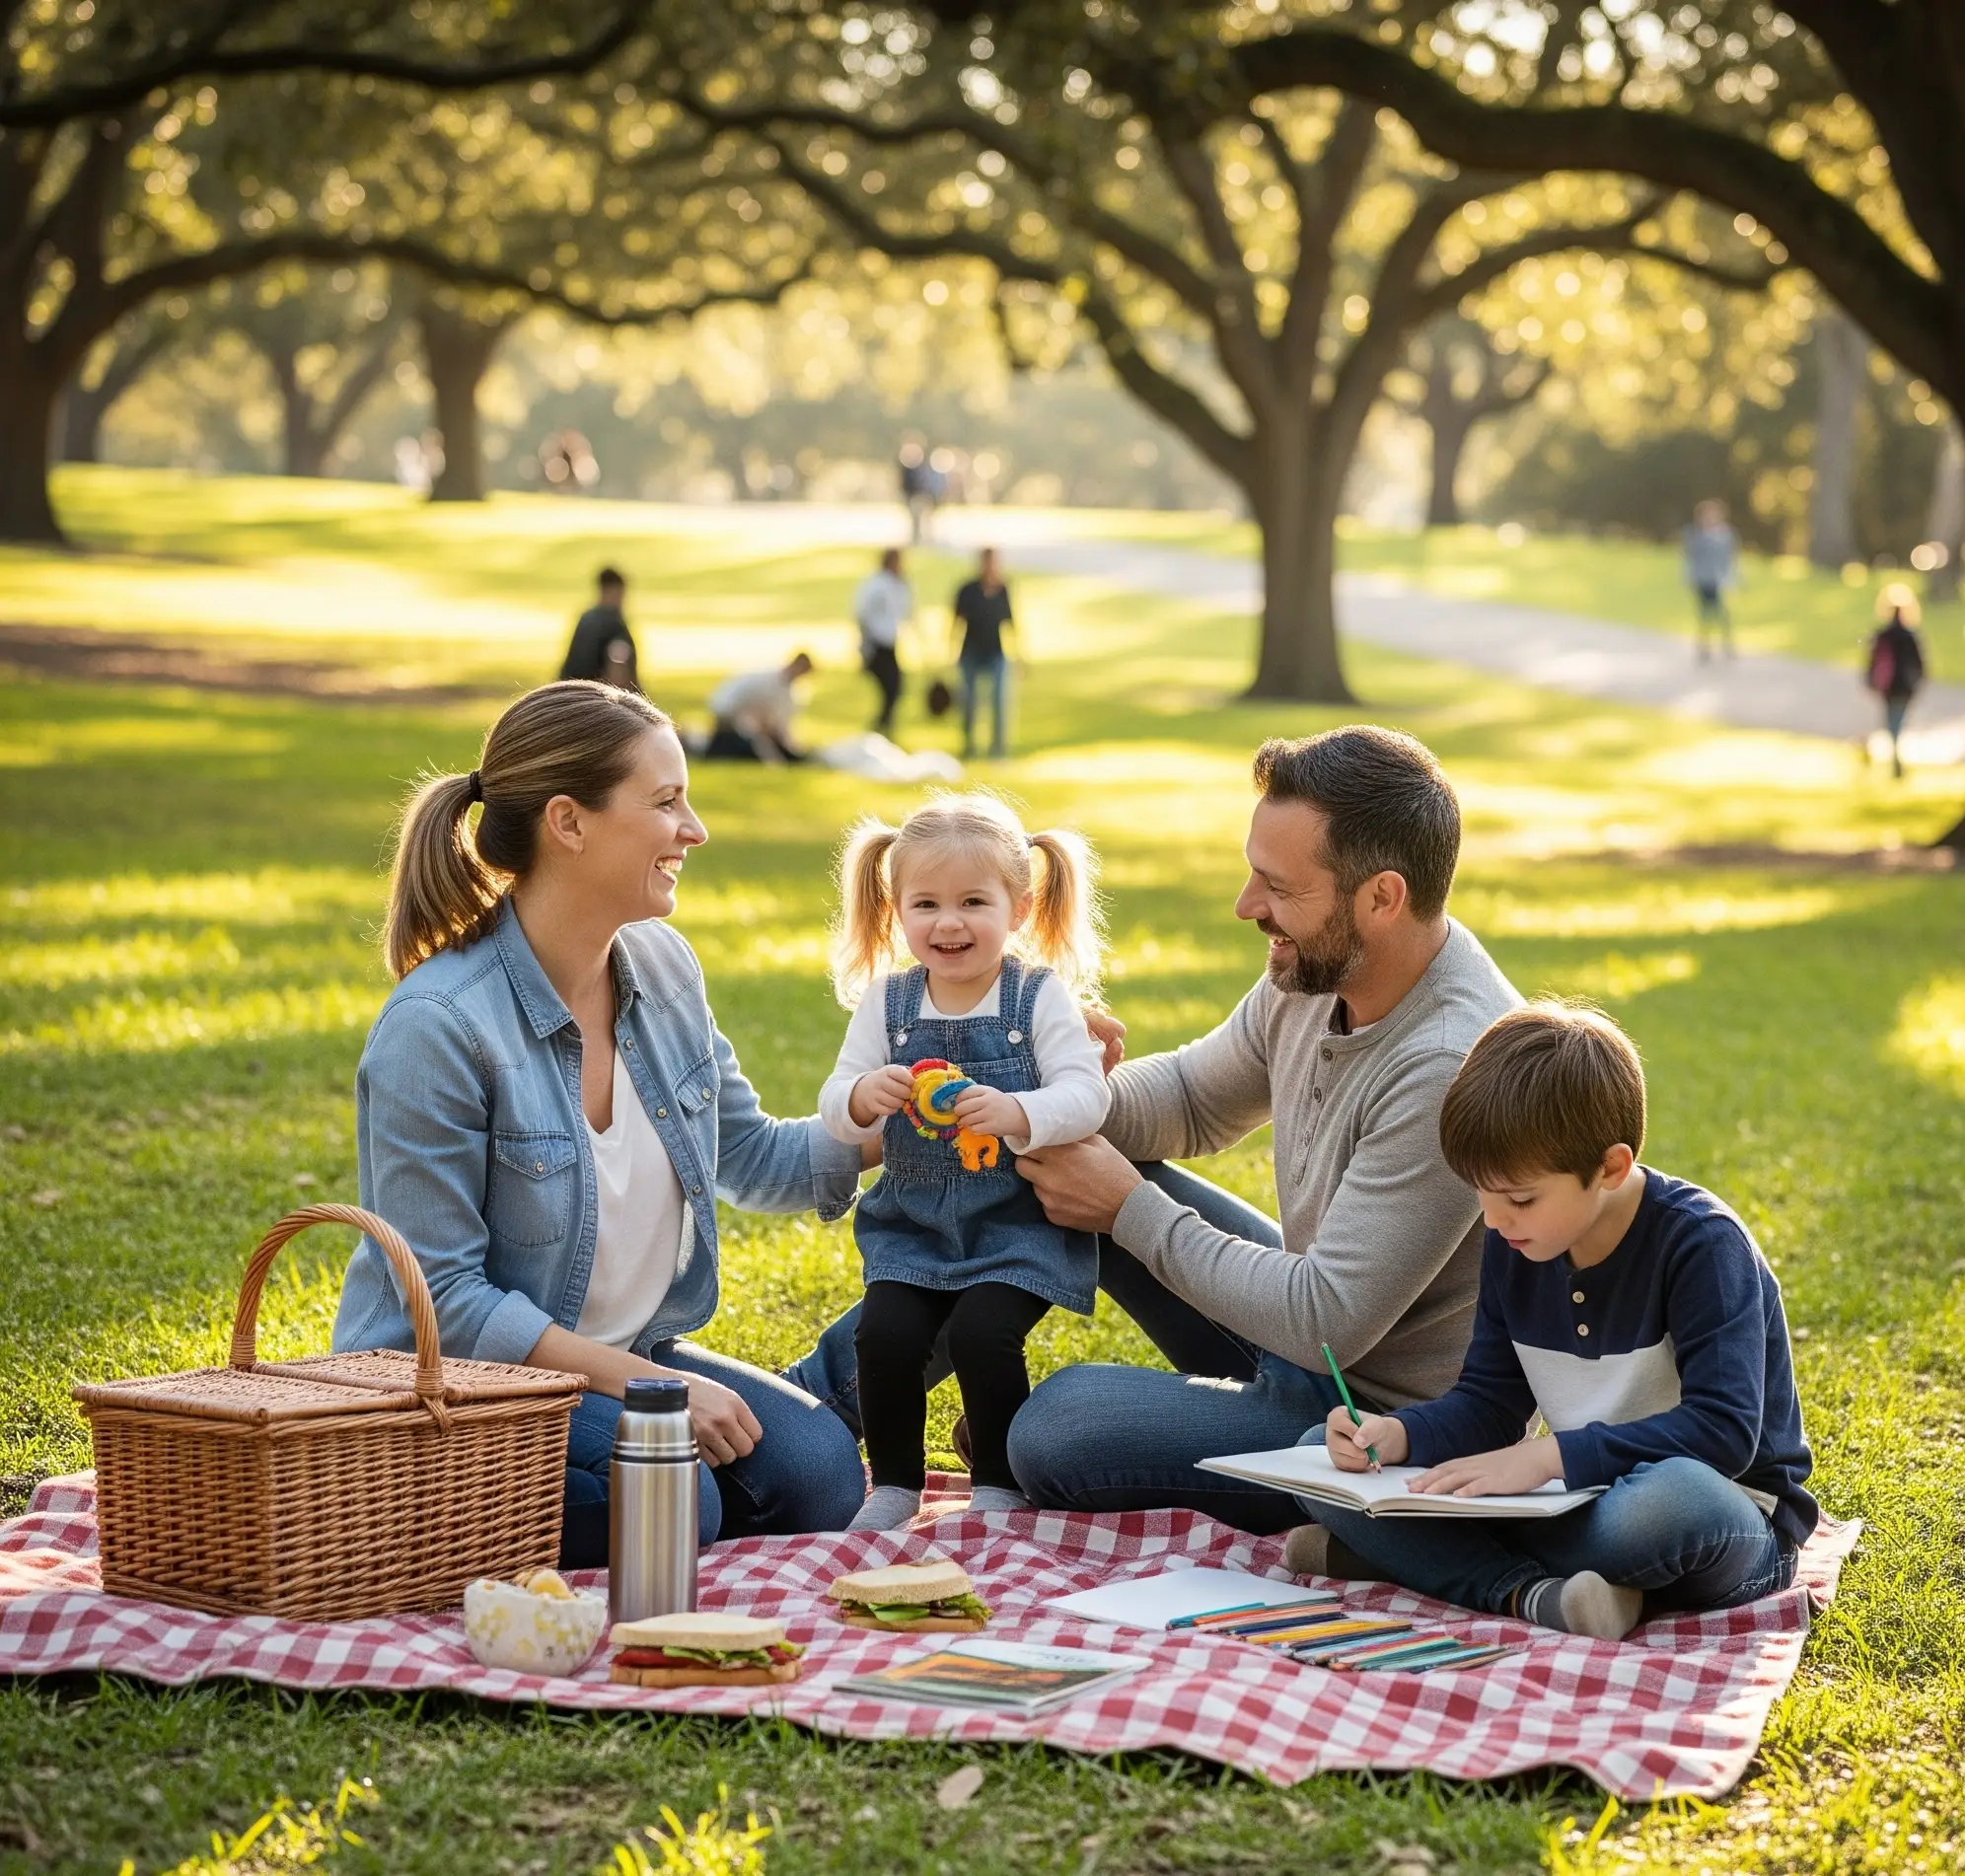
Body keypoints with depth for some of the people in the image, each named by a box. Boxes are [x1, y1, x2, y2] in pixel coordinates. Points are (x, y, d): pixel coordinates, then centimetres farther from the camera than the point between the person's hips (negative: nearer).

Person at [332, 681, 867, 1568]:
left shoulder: (662, 966, 1)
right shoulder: (436, 1026, -22)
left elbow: (747, 1155, 13)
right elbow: (445, 1298, -20)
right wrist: (650, 1383, -22)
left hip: (626, 1357, 8)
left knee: (819, 1472, -13)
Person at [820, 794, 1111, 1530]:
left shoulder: (1040, 998, -6)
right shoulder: (886, 1001, 3)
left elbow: (1085, 1096, -16)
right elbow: (835, 1107, 0)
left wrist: (1017, 1114, -35)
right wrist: (861, 1097, -24)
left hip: (1017, 1223, -3)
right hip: (913, 1225, 3)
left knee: (982, 1332, -22)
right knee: (884, 1332, -16)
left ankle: (999, 1486, 1)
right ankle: (894, 1483, 7)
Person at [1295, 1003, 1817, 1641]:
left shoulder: (1702, 1245, -18)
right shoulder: (1513, 1247, 3)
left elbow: (1725, 1430, -27)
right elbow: (1489, 1403, 9)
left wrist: (1547, 1456, -32)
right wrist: (1398, 1435, -13)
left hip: (1734, 1522, -7)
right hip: (1579, 1501, 7)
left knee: (1673, 1496, -45)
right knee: (1325, 1451, -6)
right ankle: (1530, 1593, -26)